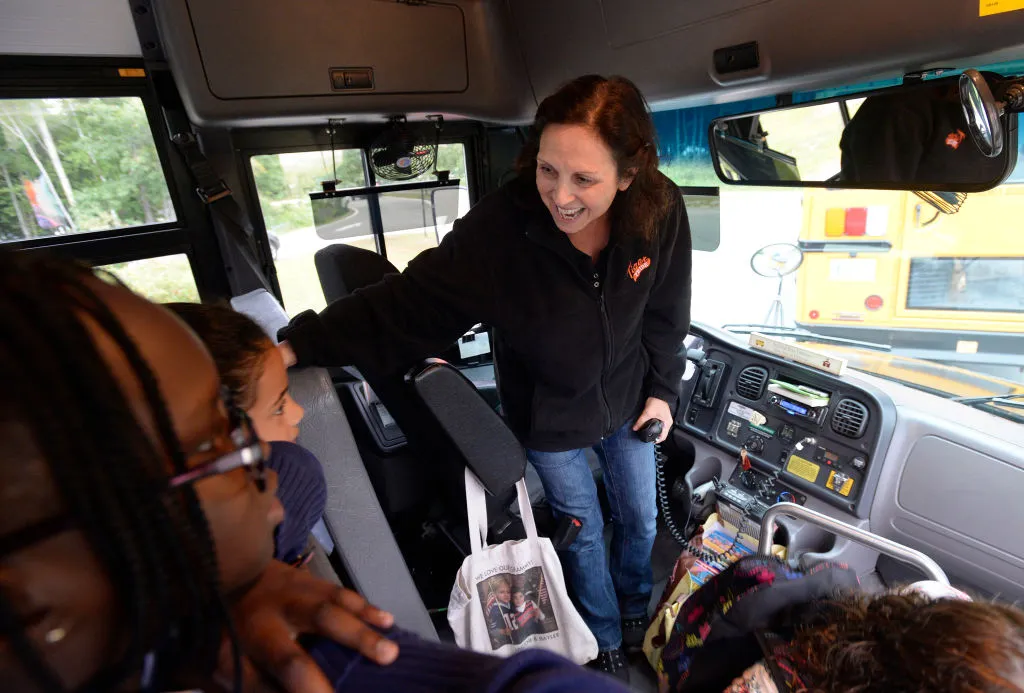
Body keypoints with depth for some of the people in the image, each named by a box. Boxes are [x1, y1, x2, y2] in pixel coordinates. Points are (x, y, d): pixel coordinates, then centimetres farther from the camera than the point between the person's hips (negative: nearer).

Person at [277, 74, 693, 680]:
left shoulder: (662, 211, -21)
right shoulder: (500, 227, -31)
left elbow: (666, 314, -5)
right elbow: (409, 301, -29)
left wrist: (663, 391, 0)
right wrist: (301, 344, -34)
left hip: (626, 404, 3)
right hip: (550, 420, -3)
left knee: (640, 520, 24)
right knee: (584, 531, 19)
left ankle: (636, 609, 61)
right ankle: (606, 638, 53)